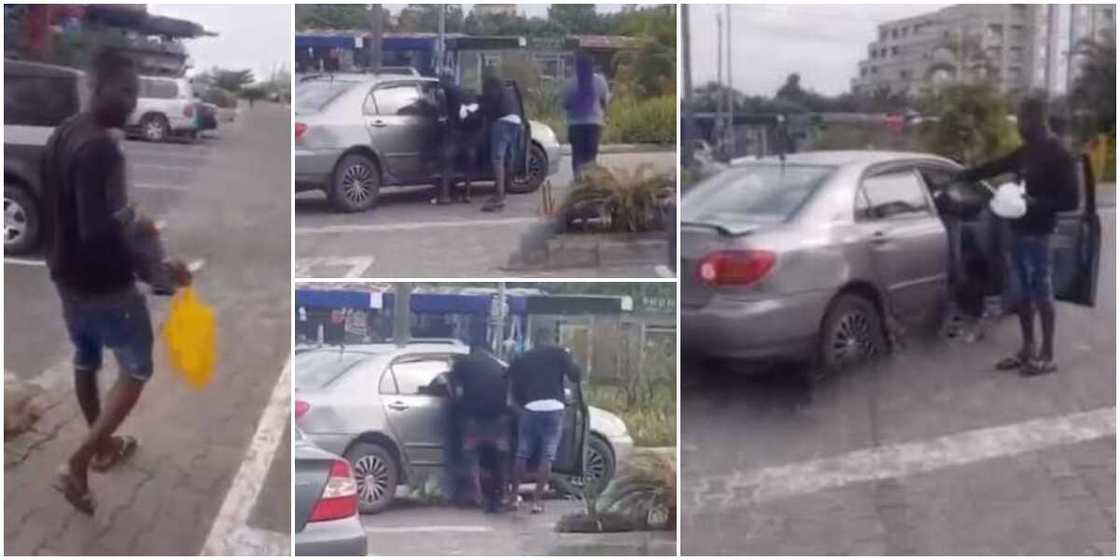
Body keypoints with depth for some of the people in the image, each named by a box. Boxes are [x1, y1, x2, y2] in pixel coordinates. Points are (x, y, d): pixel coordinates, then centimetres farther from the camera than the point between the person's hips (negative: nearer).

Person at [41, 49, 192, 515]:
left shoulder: (61, 136, 4)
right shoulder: (100, 149, -27)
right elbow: (97, 231, -33)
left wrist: (128, 222, 22)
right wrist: (153, 270, -28)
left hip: (66, 274, 9)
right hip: (103, 284, -9)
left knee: (85, 360, 24)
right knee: (136, 369, 7)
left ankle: (102, 446, 43)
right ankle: (76, 465, 3)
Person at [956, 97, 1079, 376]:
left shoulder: (1059, 154, -13)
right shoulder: (1026, 152, 11)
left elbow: (1070, 200, -16)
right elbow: (995, 167, 25)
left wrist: (1036, 203, -25)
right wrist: (962, 175, 23)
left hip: (1038, 234, -8)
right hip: (1018, 230, 8)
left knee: (1042, 292, -1)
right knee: (1024, 292, 12)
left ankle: (1047, 355, 8)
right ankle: (1027, 350, 20)